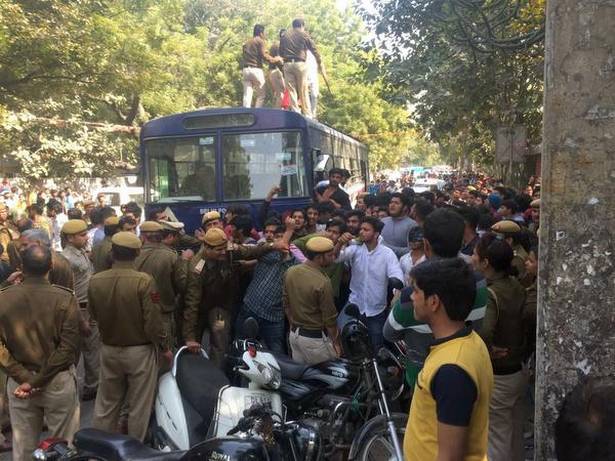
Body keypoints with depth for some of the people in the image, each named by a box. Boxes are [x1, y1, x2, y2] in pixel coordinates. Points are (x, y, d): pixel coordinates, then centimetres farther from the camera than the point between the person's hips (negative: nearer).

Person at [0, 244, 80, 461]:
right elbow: (68, 347, -17)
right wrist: (37, 382, -12)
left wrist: (24, 377, -9)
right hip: (58, 381, -2)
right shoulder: (64, 298, -14)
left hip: (18, 382, 3)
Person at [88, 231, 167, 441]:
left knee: (106, 404, 20)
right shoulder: (144, 280, -21)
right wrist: (164, 346, -5)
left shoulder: (95, 281, -9)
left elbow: (93, 315, 5)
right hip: (140, 351, -4)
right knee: (139, 406, 12)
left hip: (109, 350, 4)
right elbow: (153, 322, -19)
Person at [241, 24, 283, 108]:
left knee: (247, 95, -1)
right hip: (256, 69, -6)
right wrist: (275, 59, 3)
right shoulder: (260, 41, 0)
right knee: (261, 95, 1)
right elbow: (264, 55, -8)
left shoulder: (246, 43, 22)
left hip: (245, 69, 6)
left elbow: (245, 56, 19)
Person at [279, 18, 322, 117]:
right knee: (303, 91, 1)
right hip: (300, 64, -2)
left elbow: (280, 52, 15)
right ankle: (308, 115, 0)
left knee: (291, 90, 4)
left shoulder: (284, 35, 14)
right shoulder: (304, 34, 6)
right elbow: (313, 49, 8)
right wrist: (319, 62, 18)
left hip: (287, 64, 2)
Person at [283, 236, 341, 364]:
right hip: (315, 338, -7)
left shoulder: (290, 272, -4)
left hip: (294, 334, 7)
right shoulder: (323, 282, -25)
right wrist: (336, 342, -4)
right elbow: (329, 319, -18)